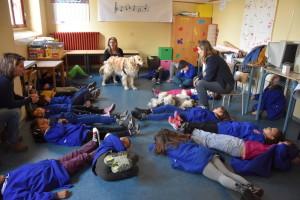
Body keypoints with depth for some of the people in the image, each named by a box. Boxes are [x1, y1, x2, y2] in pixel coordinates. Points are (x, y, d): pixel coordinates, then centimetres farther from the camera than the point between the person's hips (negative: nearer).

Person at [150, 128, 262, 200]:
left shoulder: (166, 147, 20)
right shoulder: (182, 137, 34)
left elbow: (152, 147, 37)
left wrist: (157, 143, 58)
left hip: (196, 160, -6)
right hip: (205, 151, 6)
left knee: (220, 176, -20)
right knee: (228, 172, -6)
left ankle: (241, 189, -44)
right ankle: (250, 186, -27)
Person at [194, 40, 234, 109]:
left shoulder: (212, 59, -23)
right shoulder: (208, 58, 6)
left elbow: (208, 77, -23)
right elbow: (204, 72, 16)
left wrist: (199, 81, -6)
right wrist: (198, 78, -2)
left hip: (225, 85, -10)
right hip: (218, 81, 10)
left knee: (200, 84, -28)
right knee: (195, 79, 12)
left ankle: (205, 108, -17)